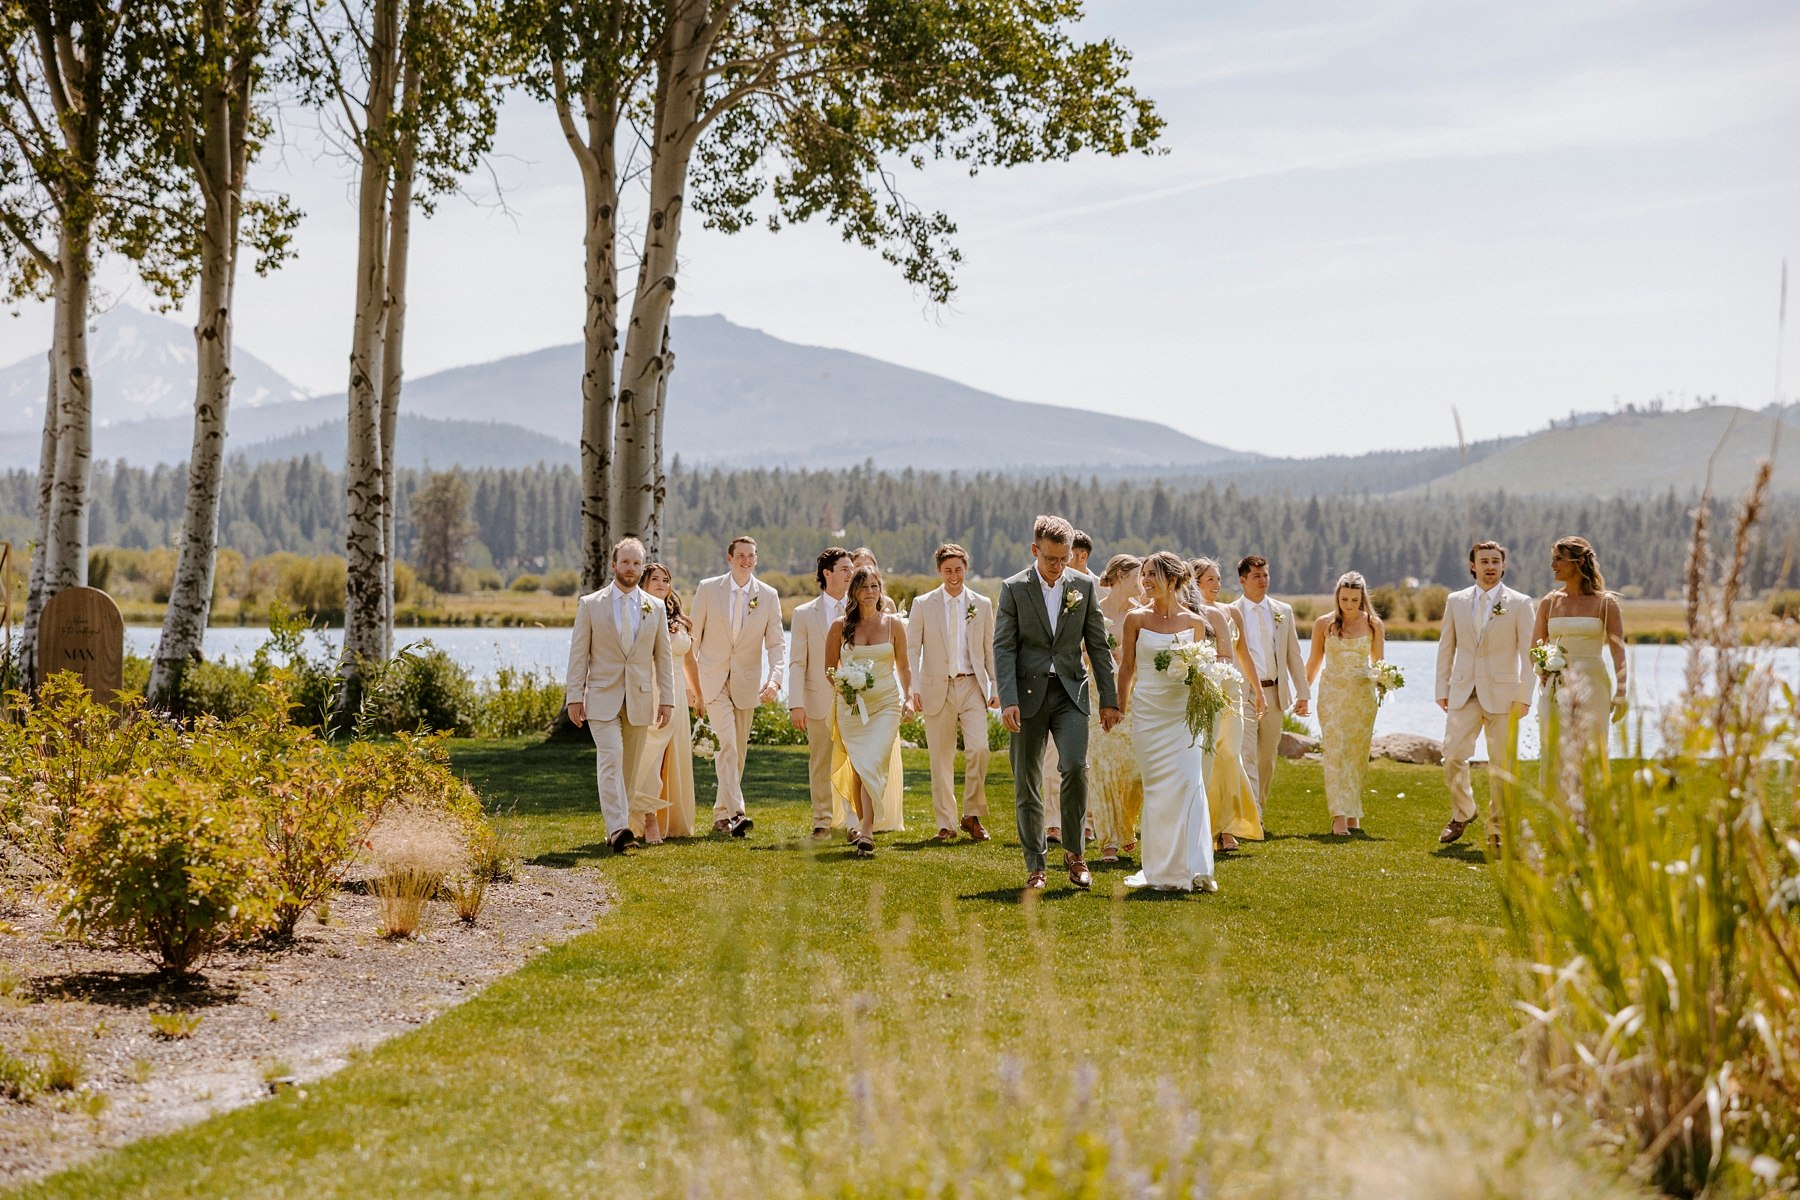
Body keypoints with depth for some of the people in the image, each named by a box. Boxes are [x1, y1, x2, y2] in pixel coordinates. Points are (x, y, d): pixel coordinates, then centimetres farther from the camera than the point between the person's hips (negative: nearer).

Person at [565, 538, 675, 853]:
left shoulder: (655, 608, 8)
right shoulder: (590, 605, 2)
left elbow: (663, 657, 10)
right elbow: (578, 654, 1)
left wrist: (666, 698, 4)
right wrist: (574, 697, -5)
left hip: (640, 698, 3)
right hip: (602, 697, -3)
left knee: (630, 766, 7)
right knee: (611, 759, -17)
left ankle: (619, 824, 18)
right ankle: (616, 828, -25)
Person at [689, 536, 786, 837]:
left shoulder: (769, 596, 1)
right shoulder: (708, 589, -2)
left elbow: (776, 643, -1)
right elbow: (693, 636, 4)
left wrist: (774, 678, -18)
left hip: (747, 682, 3)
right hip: (713, 679, -3)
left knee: (739, 751, 8)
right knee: (727, 743, -17)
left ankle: (720, 817, 19)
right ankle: (735, 812, -23)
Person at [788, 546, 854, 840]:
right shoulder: (804, 614, 3)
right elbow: (797, 663, 0)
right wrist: (796, 704, -9)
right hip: (819, 700, 0)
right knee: (820, 764, 7)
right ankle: (822, 822, 17)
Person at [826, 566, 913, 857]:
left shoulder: (893, 625, 4)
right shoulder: (840, 626, 3)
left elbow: (903, 667, 12)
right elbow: (830, 668, 9)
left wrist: (907, 697, -1)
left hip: (885, 704, -1)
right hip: (851, 706, 1)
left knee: (874, 765, -16)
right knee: (857, 767, 4)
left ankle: (866, 832, -20)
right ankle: (860, 822, 24)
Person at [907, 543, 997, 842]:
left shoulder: (982, 604, 8)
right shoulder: (923, 605, 4)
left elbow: (990, 649, 11)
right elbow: (912, 649, 3)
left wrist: (996, 688, 6)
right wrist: (914, 689, -7)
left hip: (972, 686, 1)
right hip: (937, 688, -1)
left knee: (978, 748, -15)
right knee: (941, 758, 2)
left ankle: (972, 815, 0)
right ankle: (946, 824, 11)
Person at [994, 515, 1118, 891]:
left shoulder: (1083, 586, 6)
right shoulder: (1013, 589, -1)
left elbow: (1098, 645, 9)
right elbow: (1003, 648, -5)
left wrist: (1109, 699, 5)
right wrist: (1008, 701, -15)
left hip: (1070, 694, 1)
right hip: (1028, 695, -1)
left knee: (1075, 766, -18)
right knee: (1027, 784, 3)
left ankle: (1074, 852, -1)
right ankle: (1035, 867, 13)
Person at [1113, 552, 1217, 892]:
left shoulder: (1194, 622, 3)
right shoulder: (1136, 618, 1)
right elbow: (1127, 666, 6)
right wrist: (1119, 708, 5)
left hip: (1183, 711, 0)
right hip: (1148, 710, 0)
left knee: (1189, 785, -9)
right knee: (1156, 788, 4)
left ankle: (1195, 869, -9)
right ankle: (1161, 870, 13)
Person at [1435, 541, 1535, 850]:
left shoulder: (1519, 603, 1)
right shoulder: (1456, 602, 9)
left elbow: (1528, 653, -1)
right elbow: (1446, 648, 12)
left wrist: (1525, 697, -7)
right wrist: (1442, 689, 6)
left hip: (1502, 694, -2)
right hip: (1463, 693, 2)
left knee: (1501, 764, 1)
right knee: (1453, 756, -5)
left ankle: (1497, 830, 12)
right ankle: (1462, 813, 18)